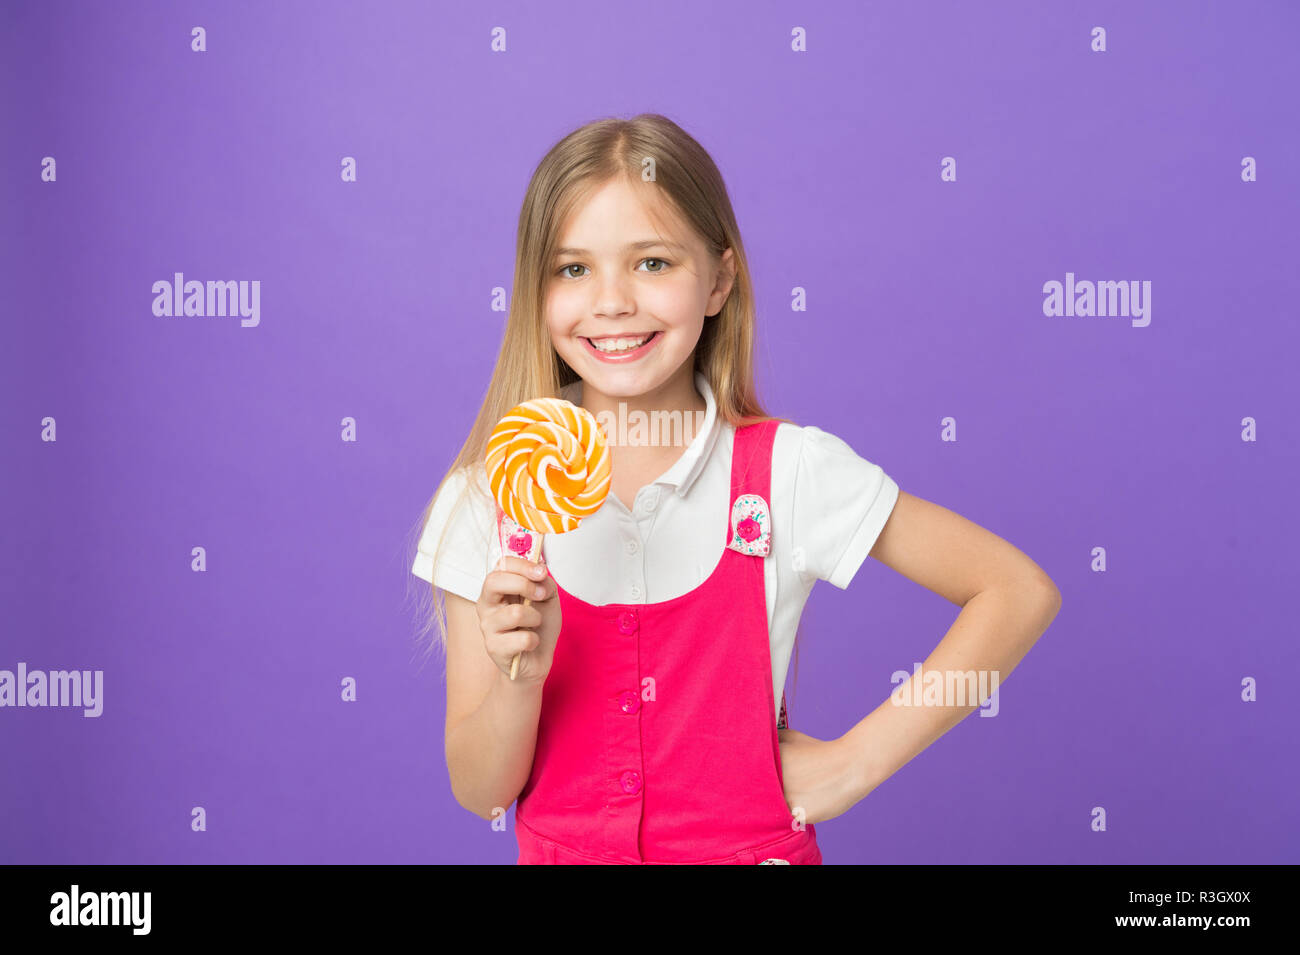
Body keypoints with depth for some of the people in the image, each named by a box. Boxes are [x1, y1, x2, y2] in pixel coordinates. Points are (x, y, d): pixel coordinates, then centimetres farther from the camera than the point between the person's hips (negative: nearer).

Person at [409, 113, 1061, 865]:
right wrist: (520, 677, -23)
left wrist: (859, 759, -8)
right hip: (560, 847, 2)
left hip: (751, 845, -1)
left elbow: (1020, 593, -5)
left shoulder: (788, 472, -10)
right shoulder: (487, 499, -6)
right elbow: (481, 791, -3)